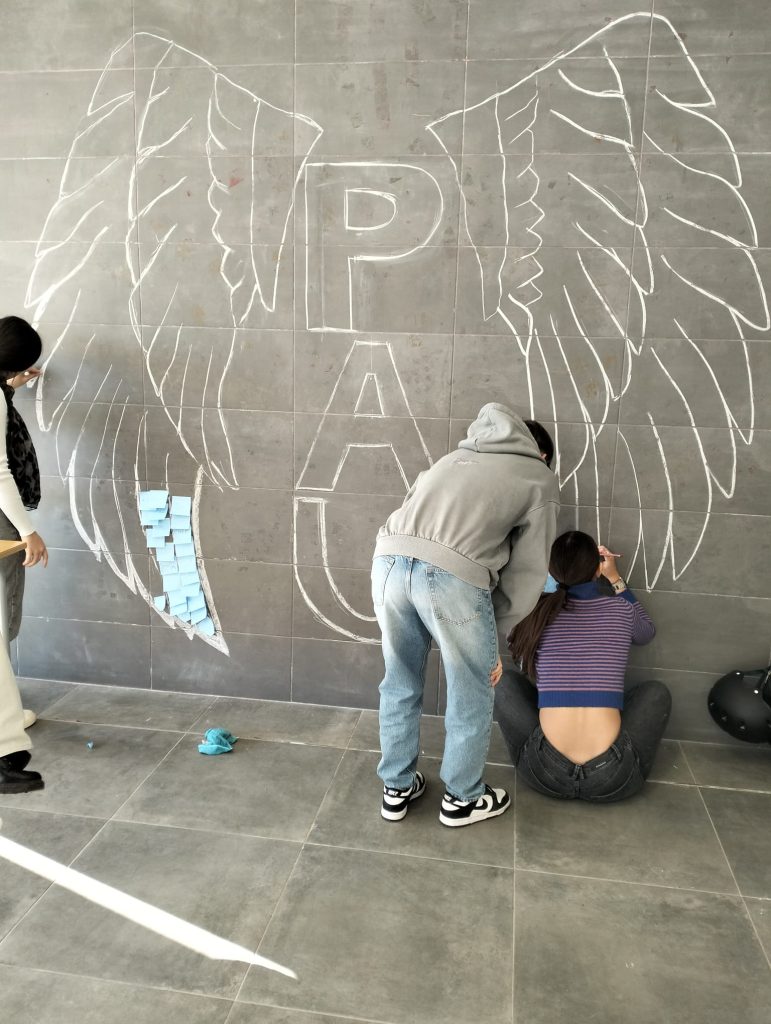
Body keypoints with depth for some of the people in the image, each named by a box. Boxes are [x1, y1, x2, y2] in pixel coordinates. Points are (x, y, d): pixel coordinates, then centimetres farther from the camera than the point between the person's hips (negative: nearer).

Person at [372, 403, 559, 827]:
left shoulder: (459, 456, 34)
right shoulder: (540, 480, 19)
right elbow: (527, 571, 15)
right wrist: (495, 638, 22)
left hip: (389, 559, 5)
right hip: (453, 575, -5)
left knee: (400, 685, 24)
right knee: (470, 698, 18)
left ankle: (397, 789, 38)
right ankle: (462, 799, 36)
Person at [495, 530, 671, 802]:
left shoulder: (537, 611, 2)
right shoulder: (620, 609, 3)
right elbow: (647, 632, 28)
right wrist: (615, 579, 31)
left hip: (544, 774, 0)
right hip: (612, 779, 0)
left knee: (507, 684, 23)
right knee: (656, 692, 24)